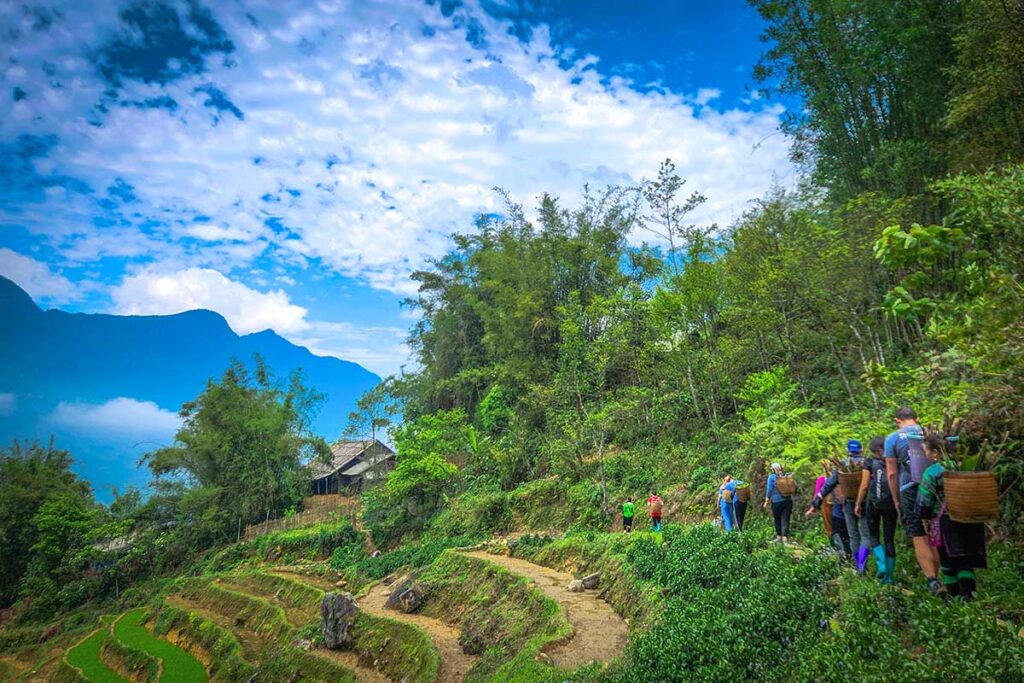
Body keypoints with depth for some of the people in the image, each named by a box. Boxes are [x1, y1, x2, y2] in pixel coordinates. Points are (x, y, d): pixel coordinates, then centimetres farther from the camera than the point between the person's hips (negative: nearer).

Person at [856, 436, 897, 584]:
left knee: (873, 535, 13)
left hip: (874, 503, -2)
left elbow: (864, 485, -4)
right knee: (889, 539, 8)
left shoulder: (869, 462, -3)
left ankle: (881, 564, -9)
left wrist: (858, 504, 4)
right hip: (891, 504, 2)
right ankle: (888, 575, 8)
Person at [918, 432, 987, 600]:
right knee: (966, 559, 12)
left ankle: (953, 593, 15)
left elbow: (924, 500, -7)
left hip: (946, 521, -4)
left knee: (948, 559, 10)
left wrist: (925, 518, 8)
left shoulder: (931, 472, -13)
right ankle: (968, 591, -1)